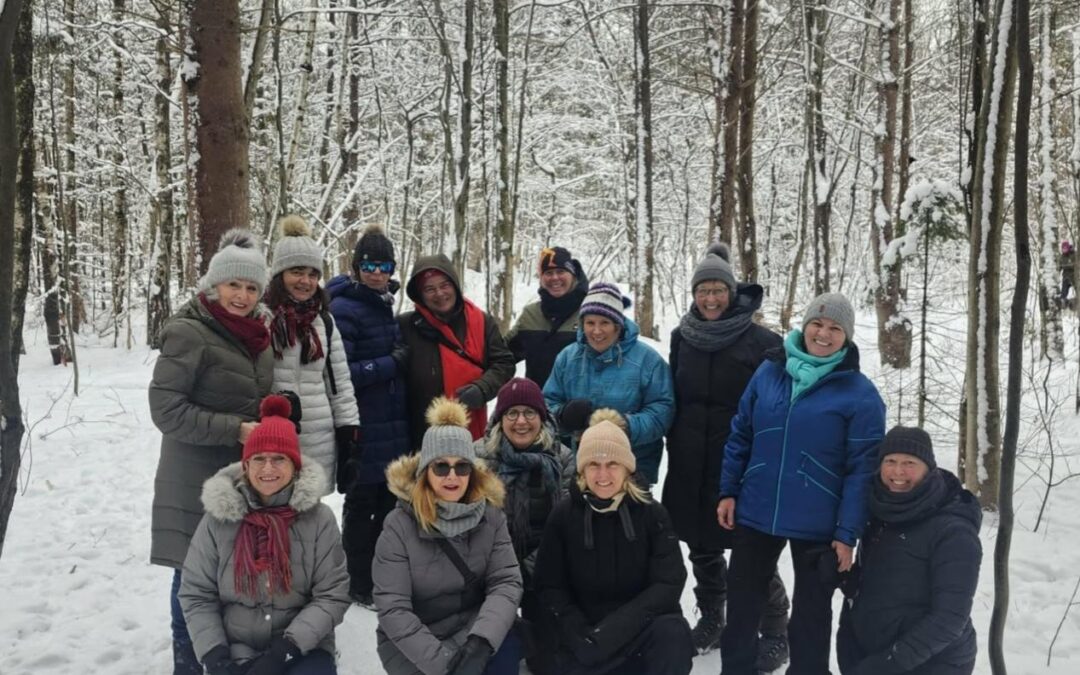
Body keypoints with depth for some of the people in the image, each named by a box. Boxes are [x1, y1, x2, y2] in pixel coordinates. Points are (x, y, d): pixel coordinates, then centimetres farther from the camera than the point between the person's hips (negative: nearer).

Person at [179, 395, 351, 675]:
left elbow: (332, 595, -5)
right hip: (236, 652, 1)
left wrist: (286, 650, -15)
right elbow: (196, 595, 3)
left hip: (303, 649, 0)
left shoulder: (318, 518, -4)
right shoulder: (218, 518, -1)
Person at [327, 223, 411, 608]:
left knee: (390, 503, 15)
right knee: (361, 506, 5)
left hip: (393, 428, 8)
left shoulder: (384, 306, 12)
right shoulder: (344, 309, -13)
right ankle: (360, 585, 19)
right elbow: (339, 372, -21)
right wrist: (391, 364, -17)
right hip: (363, 430, -8)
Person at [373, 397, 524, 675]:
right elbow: (392, 609, -17)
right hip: (411, 643, -3)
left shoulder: (490, 515, -4)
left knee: (509, 645, -25)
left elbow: (507, 582, -12)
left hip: (473, 629, 3)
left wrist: (481, 641, -28)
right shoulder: (399, 525, -13)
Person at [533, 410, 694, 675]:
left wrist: (615, 629, -23)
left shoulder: (652, 513, -5)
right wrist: (580, 635, -16)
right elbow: (549, 586, 0)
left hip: (642, 629, -1)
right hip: (586, 636, 1)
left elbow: (669, 584, -12)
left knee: (673, 633, -32)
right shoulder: (564, 515, -2)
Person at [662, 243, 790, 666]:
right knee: (701, 546, 16)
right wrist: (675, 445, 15)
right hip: (690, 463, 5)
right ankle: (711, 620, 34)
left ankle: (775, 634, 18)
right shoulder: (682, 337, 6)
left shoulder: (760, 341, -9)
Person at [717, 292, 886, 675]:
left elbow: (862, 469, -10)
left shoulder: (860, 394, -9)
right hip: (756, 512, 4)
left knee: (811, 614, 13)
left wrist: (848, 532, -12)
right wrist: (729, 490, 4)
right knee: (742, 601, 17)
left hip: (818, 526, -3)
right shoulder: (770, 371, 2)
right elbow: (740, 435, 8)